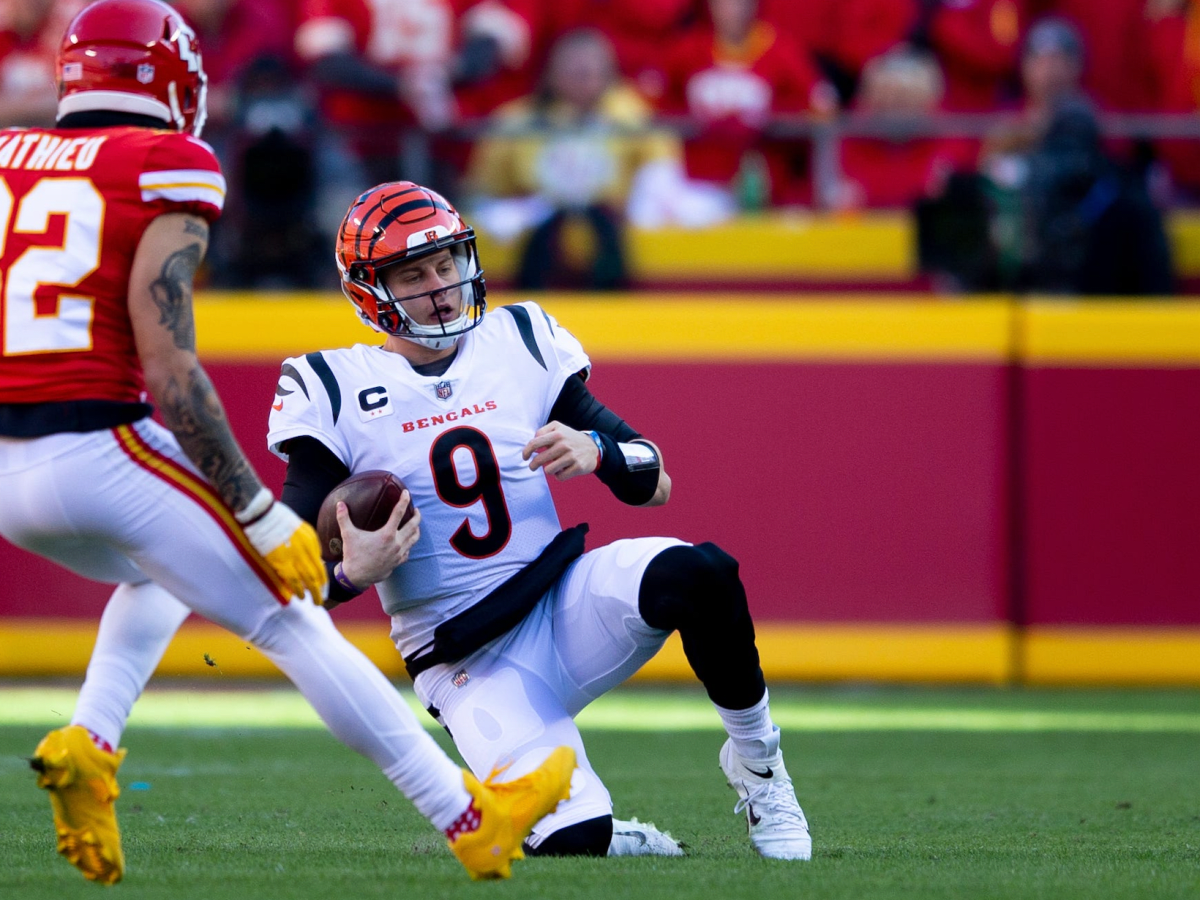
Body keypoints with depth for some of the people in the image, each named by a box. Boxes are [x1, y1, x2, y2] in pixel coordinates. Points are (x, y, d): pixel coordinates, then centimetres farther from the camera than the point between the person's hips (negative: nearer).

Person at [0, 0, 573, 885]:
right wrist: (260, 514, -8)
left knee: (160, 577, 33)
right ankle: (470, 818, 8)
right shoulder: (165, 174, -5)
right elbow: (170, 370, -11)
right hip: (101, 446, -6)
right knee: (296, 628, 5)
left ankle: (88, 742, 10)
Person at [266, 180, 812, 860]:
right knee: (572, 841, -26)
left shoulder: (522, 344, 7)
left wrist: (596, 451, -16)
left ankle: (756, 761, -8)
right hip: (468, 665, -2)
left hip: (567, 601, 3)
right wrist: (352, 575, -27)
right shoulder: (334, 392, -2)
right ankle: (615, 841, 12)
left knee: (697, 573, -31)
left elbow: (655, 485, 7)